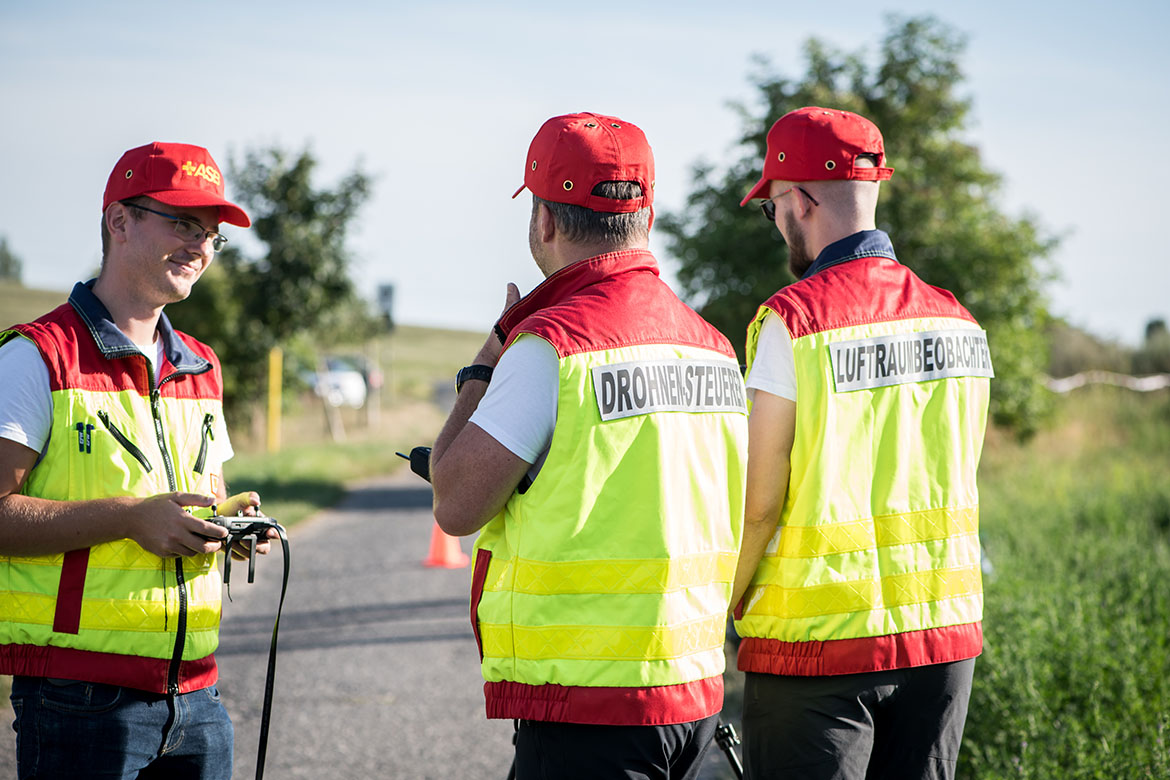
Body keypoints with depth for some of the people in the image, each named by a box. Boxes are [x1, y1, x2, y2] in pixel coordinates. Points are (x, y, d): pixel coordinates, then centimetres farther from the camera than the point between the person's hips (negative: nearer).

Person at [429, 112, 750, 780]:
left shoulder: (554, 343, -14)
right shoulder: (712, 345, 10)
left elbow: (456, 506, -11)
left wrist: (485, 368, 2)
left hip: (587, 706, -8)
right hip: (694, 690, 8)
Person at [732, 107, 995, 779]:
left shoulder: (792, 321, -12)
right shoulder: (959, 322, 5)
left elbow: (759, 502, -12)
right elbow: (956, 488, 11)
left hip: (817, 646, -5)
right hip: (944, 632, 6)